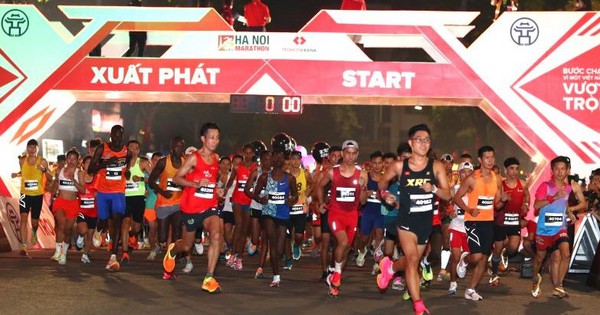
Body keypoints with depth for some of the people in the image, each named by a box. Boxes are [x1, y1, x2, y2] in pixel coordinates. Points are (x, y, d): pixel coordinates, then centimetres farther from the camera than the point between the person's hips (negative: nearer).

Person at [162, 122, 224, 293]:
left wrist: (217, 190, 7)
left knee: (216, 235, -23)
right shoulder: (193, 158, -11)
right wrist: (196, 184, -26)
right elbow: (176, 178, -13)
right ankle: (171, 251, 52)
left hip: (210, 206, 4)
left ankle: (209, 279, -20)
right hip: (191, 207, -3)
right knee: (187, 245, 13)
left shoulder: (216, 158, 7)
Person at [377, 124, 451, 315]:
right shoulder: (399, 166, -4)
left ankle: (390, 267, 52)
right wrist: (384, 193, -2)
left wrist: (433, 188, -25)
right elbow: (383, 180, 15)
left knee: (412, 261, 18)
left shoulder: (436, 167, -4)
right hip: (406, 220, -3)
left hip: (426, 221, 3)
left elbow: (447, 195, -7)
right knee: (413, 259, -16)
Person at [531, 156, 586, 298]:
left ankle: (558, 287, -6)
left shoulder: (573, 186, -1)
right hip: (544, 228, -2)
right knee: (540, 256, 13)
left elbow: (584, 204, 7)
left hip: (560, 227, 2)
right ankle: (536, 280, 43)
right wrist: (554, 197, -30)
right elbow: (536, 205, -21)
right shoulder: (546, 186, -11)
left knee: (565, 254, -19)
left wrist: (571, 208, -12)